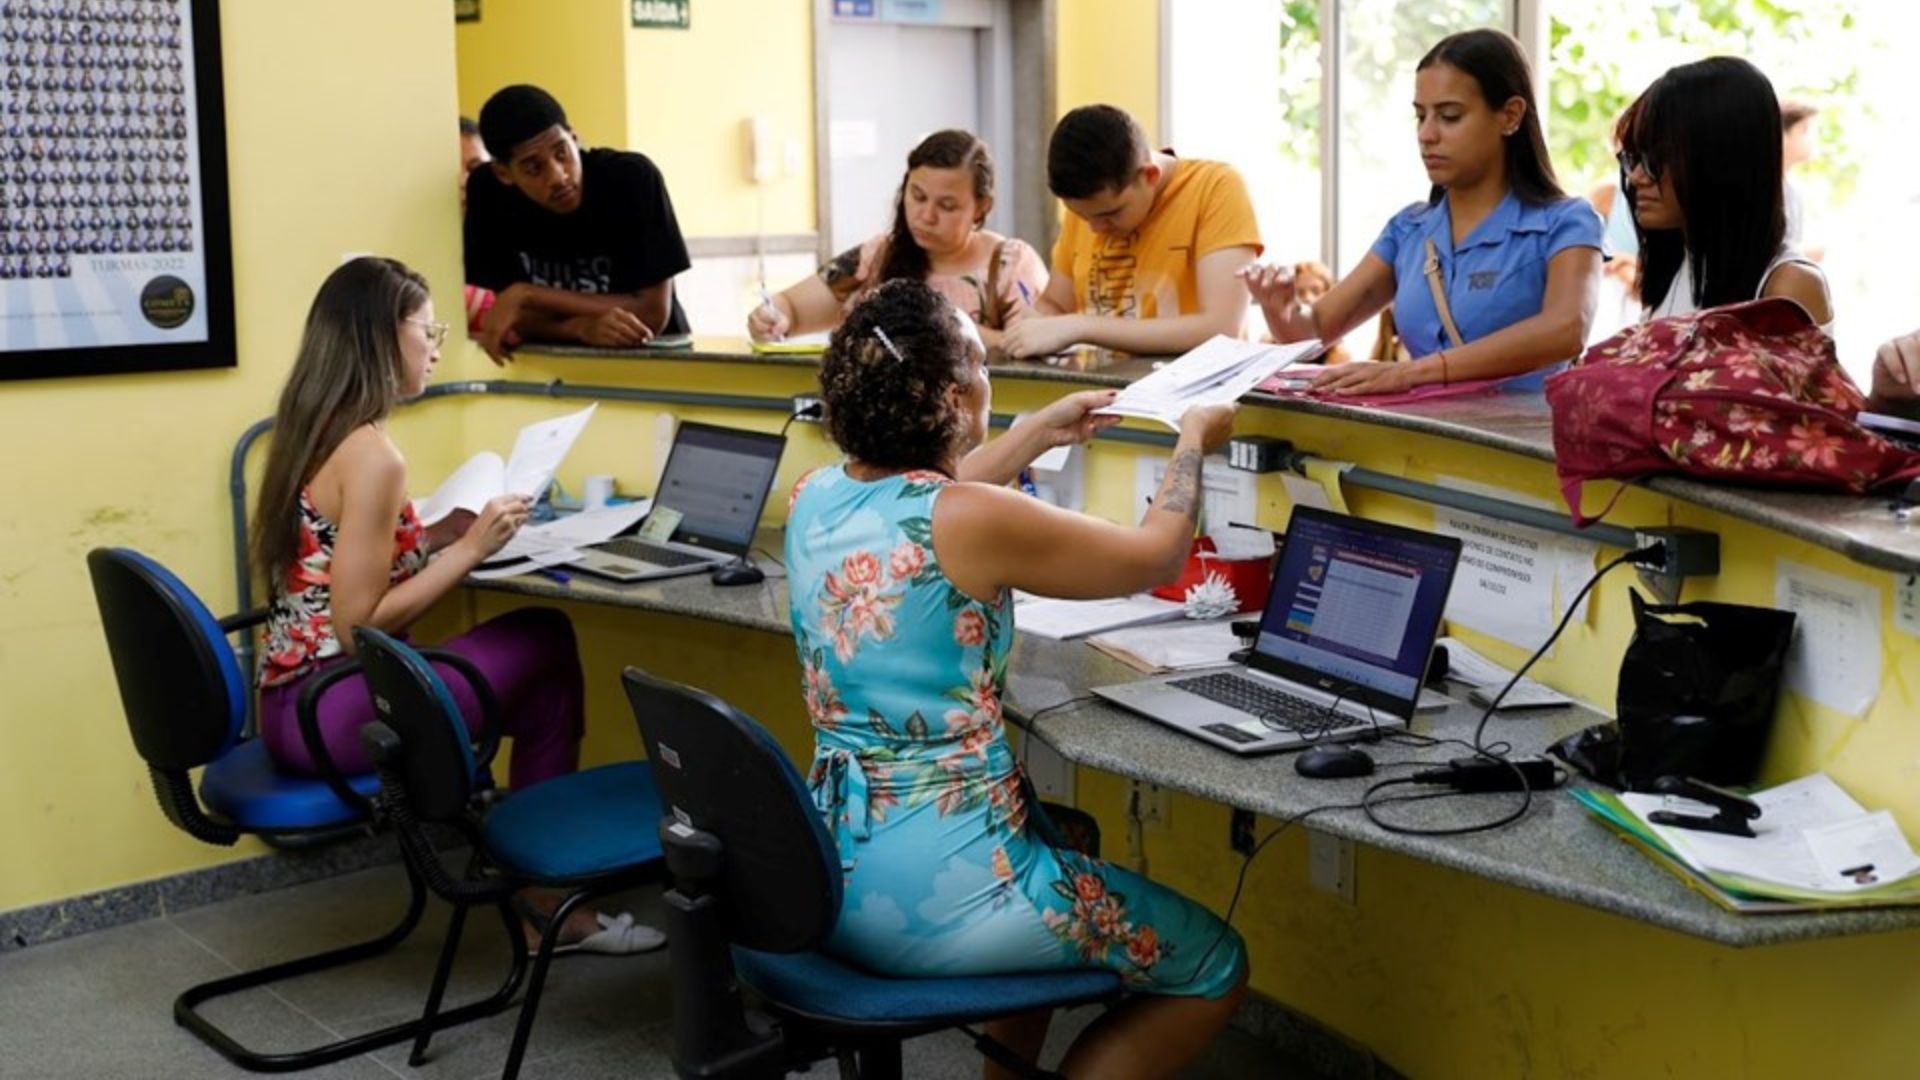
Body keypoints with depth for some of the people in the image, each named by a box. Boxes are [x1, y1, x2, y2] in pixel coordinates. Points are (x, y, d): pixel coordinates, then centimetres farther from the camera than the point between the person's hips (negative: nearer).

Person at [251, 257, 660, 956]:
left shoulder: (309, 434, 10)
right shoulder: (370, 454, -18)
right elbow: (358, 626, -20)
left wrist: (437, 534, 10)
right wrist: (470, 548, -14)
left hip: (293, 707, 9)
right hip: (331, 714, -9)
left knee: (537, 663, 14)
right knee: (546, 641, 1)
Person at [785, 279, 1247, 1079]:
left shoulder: (815, 497, 0)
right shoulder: (974, 522, -21)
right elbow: (1157, 559, -6)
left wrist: (1040, 433, 29)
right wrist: (1194, 440, 11)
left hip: (830, 875, 8)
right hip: (933, 893, -8)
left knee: (1066, 841, 37)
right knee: (1214, 968, 11)